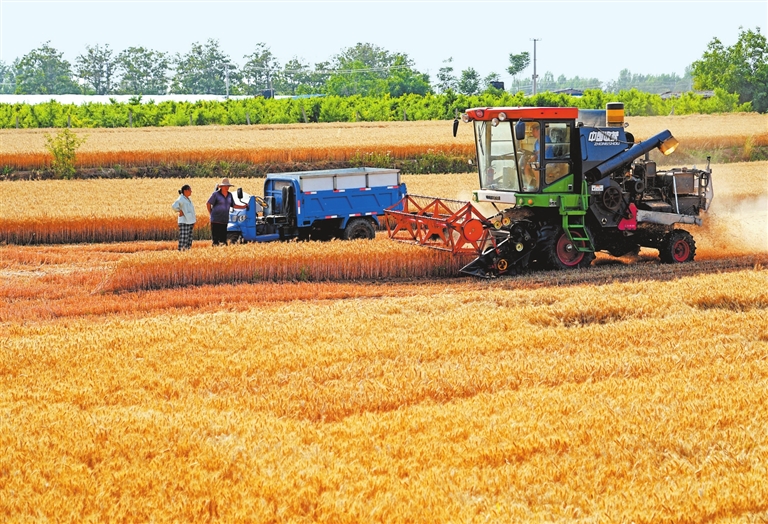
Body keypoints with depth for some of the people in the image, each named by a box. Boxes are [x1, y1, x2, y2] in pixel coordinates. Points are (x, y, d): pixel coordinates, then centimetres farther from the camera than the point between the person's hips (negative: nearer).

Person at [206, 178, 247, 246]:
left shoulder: (229, 195, 11)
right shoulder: (216, 194, -6)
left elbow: (233, 205, 16)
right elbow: (208, 204, -1)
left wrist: (244, 207, 7)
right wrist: (211, 214, 0)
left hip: (225, 220, 5)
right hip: (216, 219, -5)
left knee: (223, 236, 6)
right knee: (215, 235, -7)